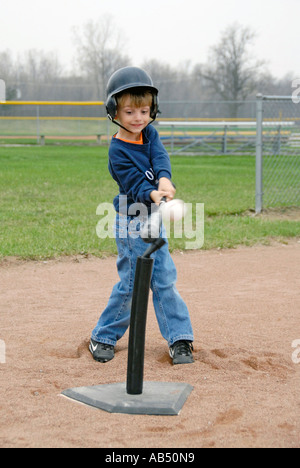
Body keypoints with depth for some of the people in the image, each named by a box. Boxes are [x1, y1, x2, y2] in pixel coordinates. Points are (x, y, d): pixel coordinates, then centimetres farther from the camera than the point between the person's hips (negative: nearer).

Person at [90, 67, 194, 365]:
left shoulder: (150, 134, 3)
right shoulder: (118, 150, -15)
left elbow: (161, 158, -15)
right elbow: (135, 183, -24)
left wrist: (164, 180, -36)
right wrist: (153, 194, -45)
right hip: (131, 223, -6)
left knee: (165, 279, 7)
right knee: (132, 283, -2)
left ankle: (179, 339, 12)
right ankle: (103, 337, 14)